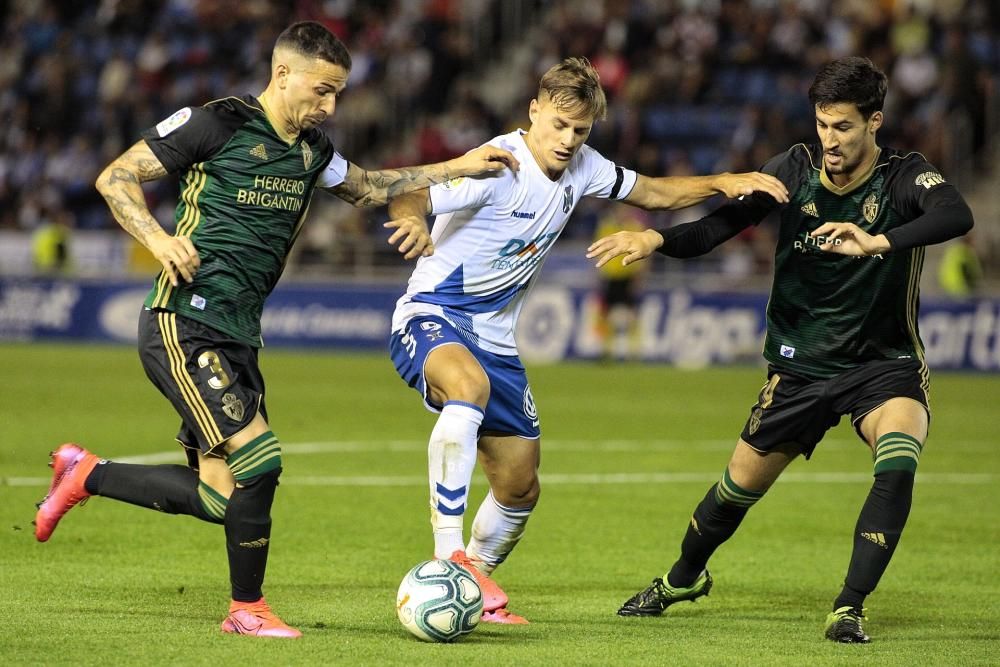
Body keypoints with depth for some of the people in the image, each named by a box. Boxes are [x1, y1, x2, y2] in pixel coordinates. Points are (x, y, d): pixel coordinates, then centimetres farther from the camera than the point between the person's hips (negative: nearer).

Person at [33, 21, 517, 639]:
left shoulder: (311, 149, 13)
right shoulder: (216, 124, -8)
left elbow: (367, 186, 32)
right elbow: (116, 177, -4)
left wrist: (458, 167, 23)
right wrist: (159, 239, -20)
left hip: (238, 341, 8)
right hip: (185, 327, -8)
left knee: (219, 499, 5)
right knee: (257, 460, -18)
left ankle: (85, 473, 24)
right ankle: (249, 608, 0)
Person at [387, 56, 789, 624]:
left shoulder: (580, 167, 3)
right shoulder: (499, 165, -20)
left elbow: (653, 193, 17)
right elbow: (408, 200, -30)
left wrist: (722, 183, 1)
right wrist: (411, 223, -53)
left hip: (495, 339, 8)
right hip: (431, 316, -8)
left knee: (520, 488, 8)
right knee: (468, 385, -42)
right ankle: (448, 555, -43)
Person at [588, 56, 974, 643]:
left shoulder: (904, 176, -17)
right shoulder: (797, 169, -8)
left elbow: (956, 215, -39)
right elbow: (718, 226, -8)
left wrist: (878, 242, -53)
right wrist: (656, 239, -28)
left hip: (884, 365, -3)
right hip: (801, 366, 3)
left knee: (898, 463, -31)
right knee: (740, 485, 10)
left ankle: (850, 609, -21)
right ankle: (685, 577, 41)